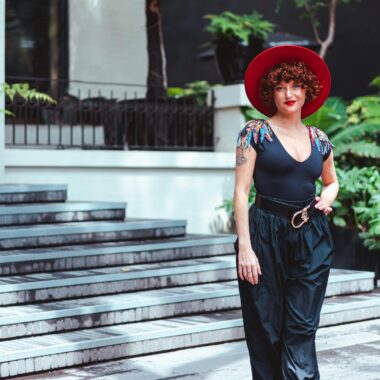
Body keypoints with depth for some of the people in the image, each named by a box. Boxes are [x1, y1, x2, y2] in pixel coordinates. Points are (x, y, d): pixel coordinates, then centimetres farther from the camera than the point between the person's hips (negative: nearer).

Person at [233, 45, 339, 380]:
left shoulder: (319, 139, 11)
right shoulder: (255, 132, -1)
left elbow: (332, 180, 29)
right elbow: (241, 191, -6)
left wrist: (328, 197, 4)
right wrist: (245, 248, -13)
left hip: (311, 239, 3)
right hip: (266, 236, -3)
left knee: (301, 330, -2)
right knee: (266, 330, 0)